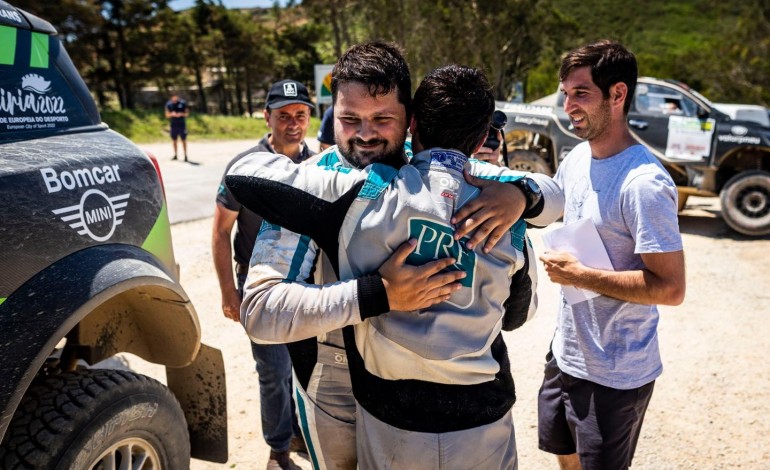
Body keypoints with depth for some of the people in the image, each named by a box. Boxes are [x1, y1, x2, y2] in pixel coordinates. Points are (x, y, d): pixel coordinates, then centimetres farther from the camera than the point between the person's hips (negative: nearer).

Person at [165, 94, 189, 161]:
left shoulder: (183, 103, -4)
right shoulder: (168, 104, 2)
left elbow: (187, 113, 2)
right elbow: (167, 115, 5)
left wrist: (181, 114, -18)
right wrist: (172, 114, -16)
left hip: (182, 124, -2)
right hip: (173, 125, 2)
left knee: (184, 140, -2)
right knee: (174, 140, 8)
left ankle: (185, 156, 2)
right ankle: (175, 155, 19)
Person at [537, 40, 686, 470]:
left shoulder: (644, 184, -26)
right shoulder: (577, 158, 0)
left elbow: (671, 288, -25)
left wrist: (579, 275, -23)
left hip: (615, 373, -8)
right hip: (567, 351, 8)